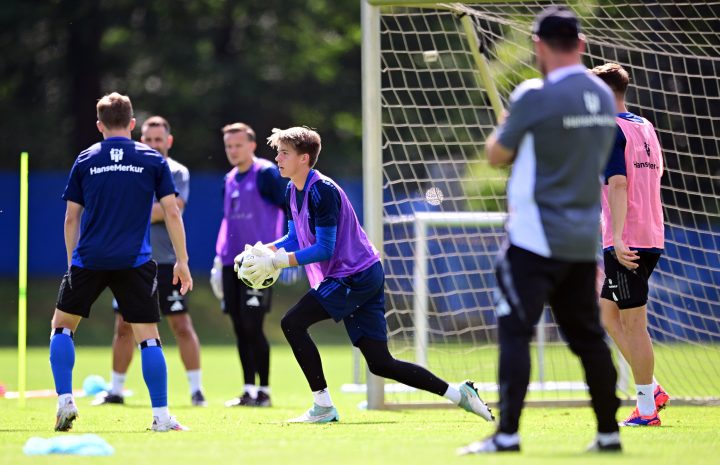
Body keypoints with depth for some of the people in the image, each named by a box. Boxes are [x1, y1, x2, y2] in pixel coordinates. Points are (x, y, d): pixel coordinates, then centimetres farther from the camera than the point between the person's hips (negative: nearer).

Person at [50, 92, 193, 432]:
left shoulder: (85, 161, 7)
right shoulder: (152, 160, 5)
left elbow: (71, 218, 9)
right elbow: (171, 213, 2)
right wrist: (182, 261, 8)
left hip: (88, 260, 1)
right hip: (134, 261, -1)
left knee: (62, 326, 16)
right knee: (148, 336, 2)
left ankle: (65, 401, 4)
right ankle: (161, 416, -3)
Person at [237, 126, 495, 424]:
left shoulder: (322, 191, -19)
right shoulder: (292, 192, 10)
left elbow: (324, 249, -22)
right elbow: (295, 238, 17)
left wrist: (275, 261, -22)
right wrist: (262, 252, -1)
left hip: (356, 276, -9)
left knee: (292, 323, -17)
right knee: (380, 364, 7)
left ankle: (323, 407, -12)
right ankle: (458, 393, 12)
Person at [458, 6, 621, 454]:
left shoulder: (535, 97, -14)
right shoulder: (605, 98, 8)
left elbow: (497, 155, -4)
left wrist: (504, 129, 16)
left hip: (535, 240, -7)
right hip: (585, 241, 7)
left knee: (515, 331, -6)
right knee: (588, 336, 13)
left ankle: (508, 432, -13)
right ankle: (609, 431, 16)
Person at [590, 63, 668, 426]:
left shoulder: (610, 130, -11)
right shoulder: (645, 127, 16)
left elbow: (618, 185, -21)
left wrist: (617, 237, -27)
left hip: (626, 242, -9)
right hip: (651, 238, 9)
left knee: (632, 324, -4)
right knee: (609, 316, 17)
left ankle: (647, 410, -1)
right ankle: (652, 390, 13)